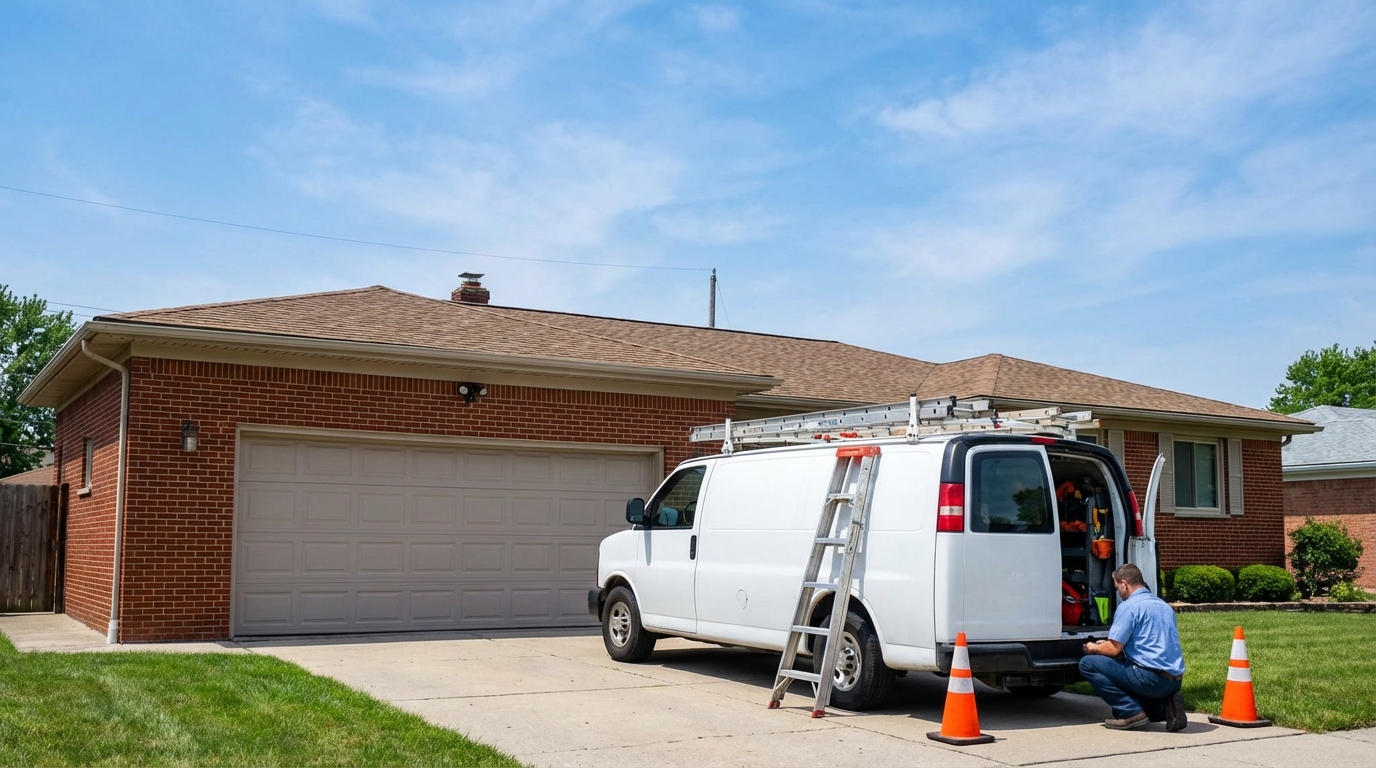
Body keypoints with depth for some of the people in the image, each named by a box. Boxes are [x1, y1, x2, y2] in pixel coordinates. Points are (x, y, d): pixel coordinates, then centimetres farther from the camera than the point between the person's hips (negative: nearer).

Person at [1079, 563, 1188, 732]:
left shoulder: (1129, 606, -9)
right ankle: (1164, 707, 8)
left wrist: (1093, 648, 12)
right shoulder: (1164, 605, 18)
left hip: (1152, 678, -9)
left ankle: (1132, 713, -8)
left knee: (1088, 664, -2)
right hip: (1174, 681, 9)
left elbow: (1113, 649, -11)